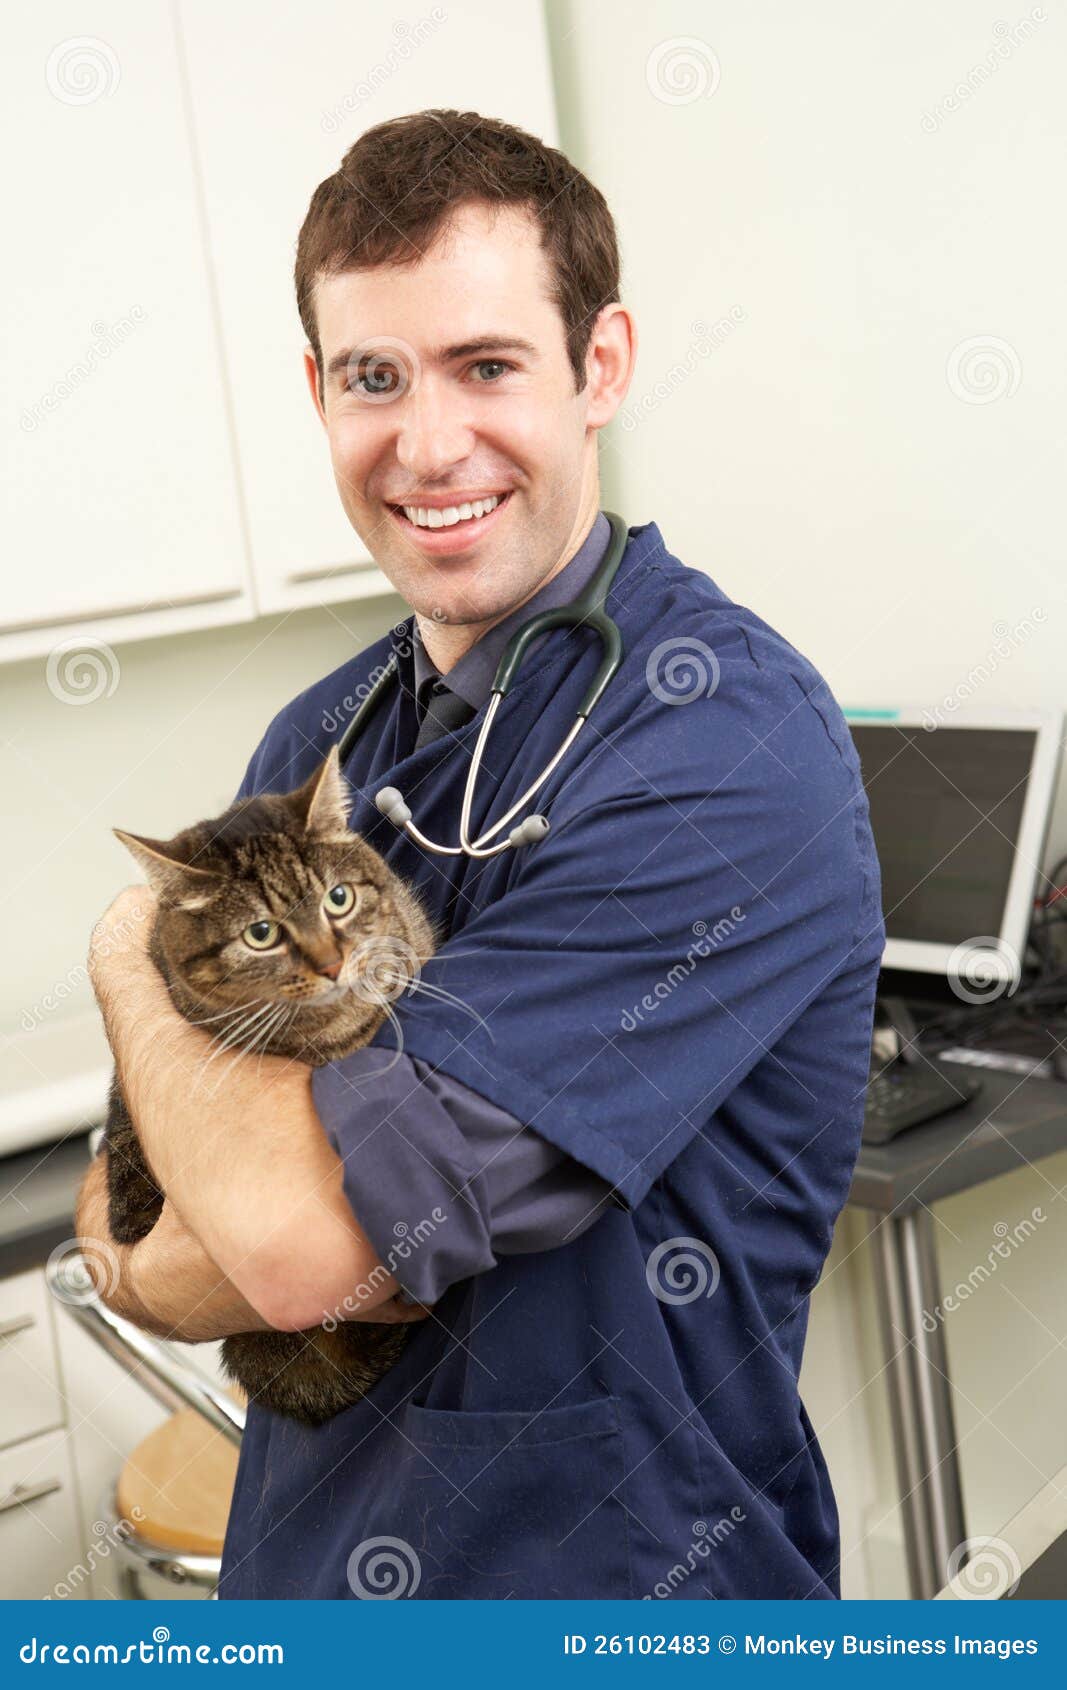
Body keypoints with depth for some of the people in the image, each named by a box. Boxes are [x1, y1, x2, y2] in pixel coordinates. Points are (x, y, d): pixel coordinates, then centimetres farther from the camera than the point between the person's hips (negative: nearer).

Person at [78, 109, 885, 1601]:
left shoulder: (730, 737, -23)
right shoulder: (316, 742, -1)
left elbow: (313, 1232, -27)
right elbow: (127, 1225, 2)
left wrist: (135, 969, -10)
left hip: (628, 1591, -6)